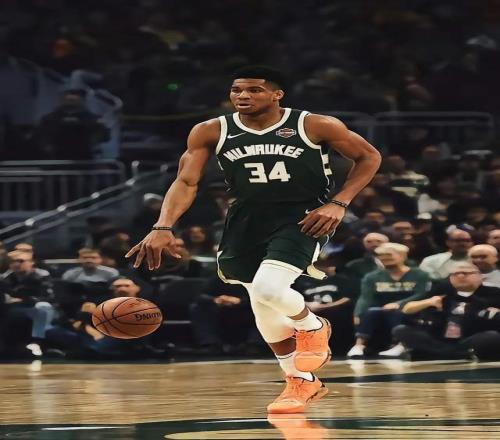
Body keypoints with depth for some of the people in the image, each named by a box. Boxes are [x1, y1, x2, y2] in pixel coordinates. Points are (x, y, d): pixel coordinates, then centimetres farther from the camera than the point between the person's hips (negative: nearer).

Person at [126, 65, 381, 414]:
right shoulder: (211, 132, -6)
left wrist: (339, 204, -11)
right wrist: (163, 228, -23)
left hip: (301, 218, -5)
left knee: (268, 289, -26)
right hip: (247, 221, 5)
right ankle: (302, 382, 31)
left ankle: (312, 327, 8)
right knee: (263, 307, 10)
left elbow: (369, 156, 0)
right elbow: (186, 182, -7)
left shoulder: (315, 126, -12)